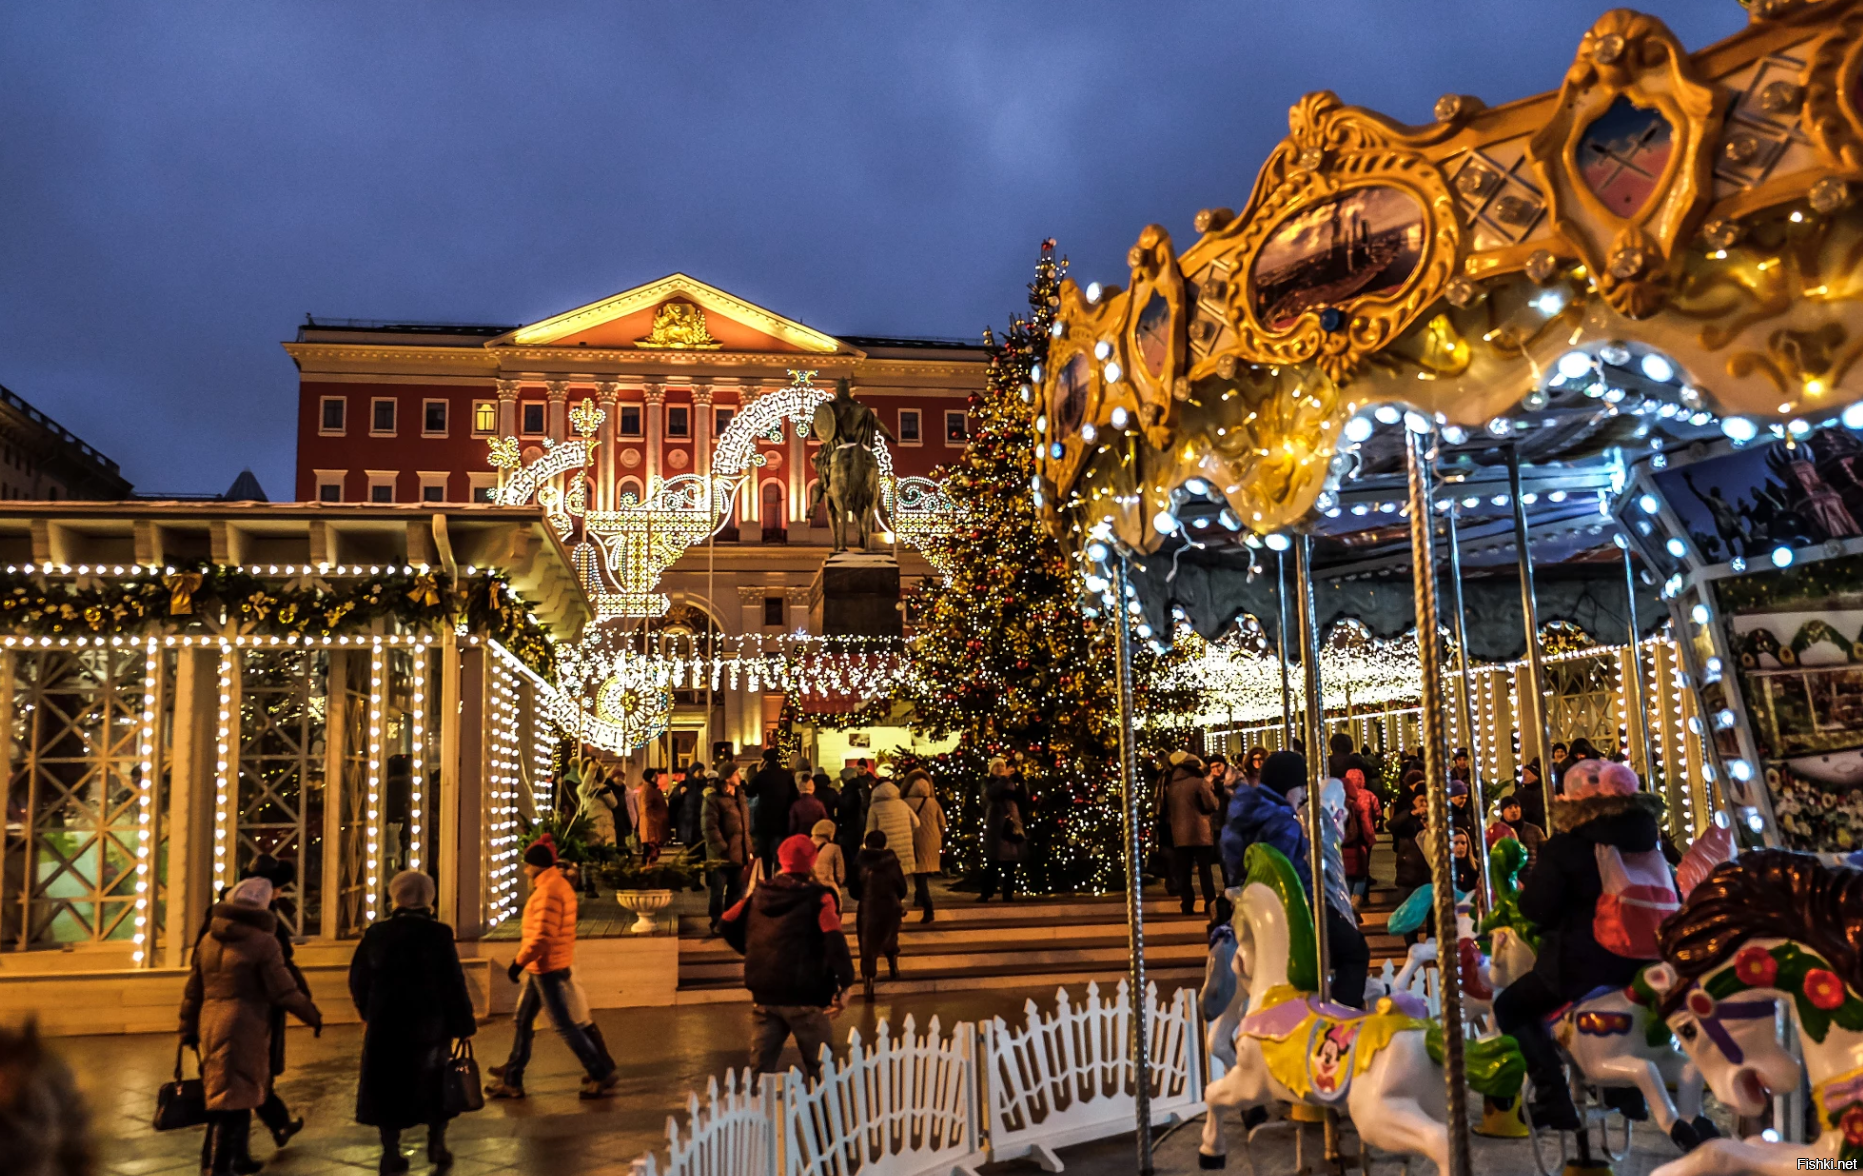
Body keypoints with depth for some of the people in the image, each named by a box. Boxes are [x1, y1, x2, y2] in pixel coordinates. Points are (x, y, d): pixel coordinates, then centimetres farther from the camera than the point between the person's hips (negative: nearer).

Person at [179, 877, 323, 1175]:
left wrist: (188, 1029, 24)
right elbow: (284, 991, -11)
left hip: (210, 1025, 7)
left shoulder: (208, 939, 8)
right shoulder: (262, 941, -13)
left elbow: (192, 991, 14)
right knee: (234, 1101, -1)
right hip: (244, 1028, -7)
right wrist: (313, 1016, 1)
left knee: (239, 1095, 22)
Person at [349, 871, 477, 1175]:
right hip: (430, 1025, -2)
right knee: (436, 1082, 16)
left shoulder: (376, 933, -2)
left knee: (388, 1085, 12)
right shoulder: (439, 934, -12)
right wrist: (464, 1024, -2)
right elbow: (453, 984, -11)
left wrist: (370, 1013, 22)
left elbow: (358, 981, 5)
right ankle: (437, 1145, 19)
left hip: (385, 1025, 2)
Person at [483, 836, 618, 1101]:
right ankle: (511, 1080, 23)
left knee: (564, 1025, -5)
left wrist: (519, 962, -18)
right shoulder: (558, 884, 12)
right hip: (544, 967, 10)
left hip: (547, 969, -10)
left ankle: (602, 1075, 1)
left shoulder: (548, 890, -21)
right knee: (523, 1020, 15)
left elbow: (543, 936, -26)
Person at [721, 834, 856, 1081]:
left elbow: (728, 925, 13)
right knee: (819, 1068, 9)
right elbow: (834, 940, -20)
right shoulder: (818, 898, -7)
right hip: (804, 996, -4)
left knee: (760, 1068, 8)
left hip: (764, 995, 4)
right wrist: (844, 984, -18)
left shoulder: (759, 895, 8)